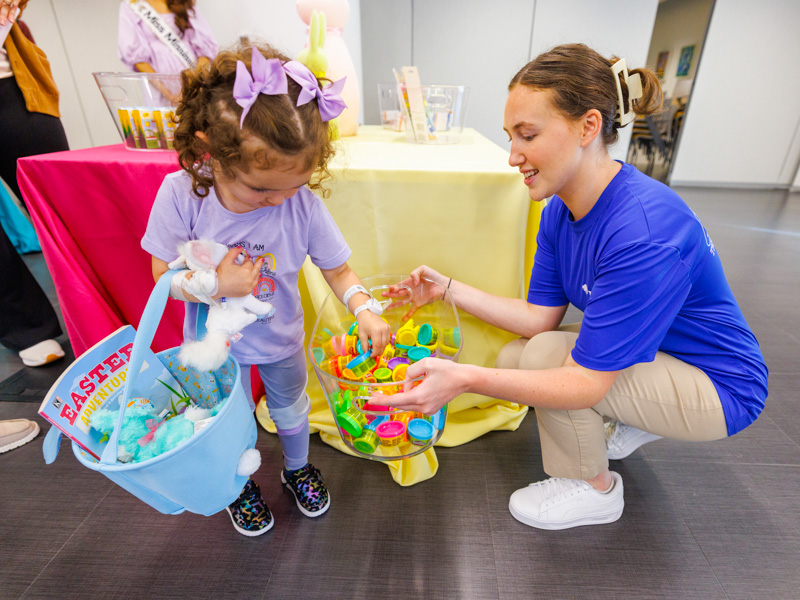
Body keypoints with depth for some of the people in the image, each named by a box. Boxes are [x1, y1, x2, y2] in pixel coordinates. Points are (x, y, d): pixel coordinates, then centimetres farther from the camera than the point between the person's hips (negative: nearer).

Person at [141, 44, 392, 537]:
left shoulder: (304, 204, -27)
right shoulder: (181, 194, -25)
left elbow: (338, 270, -17)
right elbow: (163, 276, -14)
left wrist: (364, 309, -34)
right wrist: (216, 285, -32)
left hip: (281, 338, 1)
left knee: (291, 408, 24)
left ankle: (298, 468, 55)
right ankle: (242, 484, 53)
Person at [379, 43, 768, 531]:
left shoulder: (643, 232, -35)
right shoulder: (561, 211, -9)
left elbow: (586, 382, -33)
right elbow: (540, 316, -8)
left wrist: (467, 379, -43)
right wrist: (449, 288, -14)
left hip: (718, 388, -7)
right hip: (650, 356, 7)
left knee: (545, 354, -25)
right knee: (514, 360, -4)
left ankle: (593, 490, 4)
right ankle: (630, 424, 17)